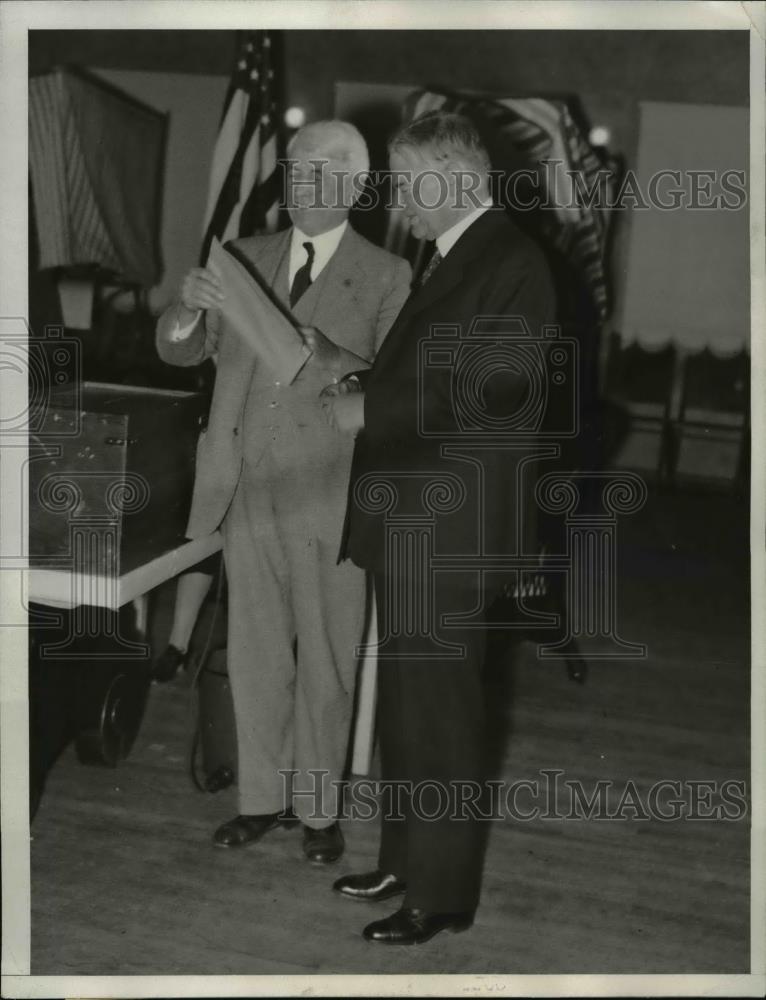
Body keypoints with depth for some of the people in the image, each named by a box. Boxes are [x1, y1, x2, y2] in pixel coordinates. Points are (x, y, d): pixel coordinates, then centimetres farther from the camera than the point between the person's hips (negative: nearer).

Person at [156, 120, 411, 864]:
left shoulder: (385, 277, -2)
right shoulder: (246, 259, 10)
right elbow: (179, 351, 8)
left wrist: (328, 358, -26)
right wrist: (191, 307, -14)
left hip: (329, 494, -3)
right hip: (247, 487, 4)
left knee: (325, 658, 6)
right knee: (254, 652, 12)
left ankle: (317, 807, 21)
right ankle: (263, 796, 26)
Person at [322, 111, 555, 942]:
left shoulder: (509, 262, -13)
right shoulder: (446, 260, 16)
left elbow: (489, 392, -22)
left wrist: (372, 408, -19)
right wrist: (367, 387, 2)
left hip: (450, 525, -9)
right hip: (407, 520, 9)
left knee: (440, 710, 0)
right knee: (404, 701, 17)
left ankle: (442, 892, 12)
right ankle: (405, 859, 30)